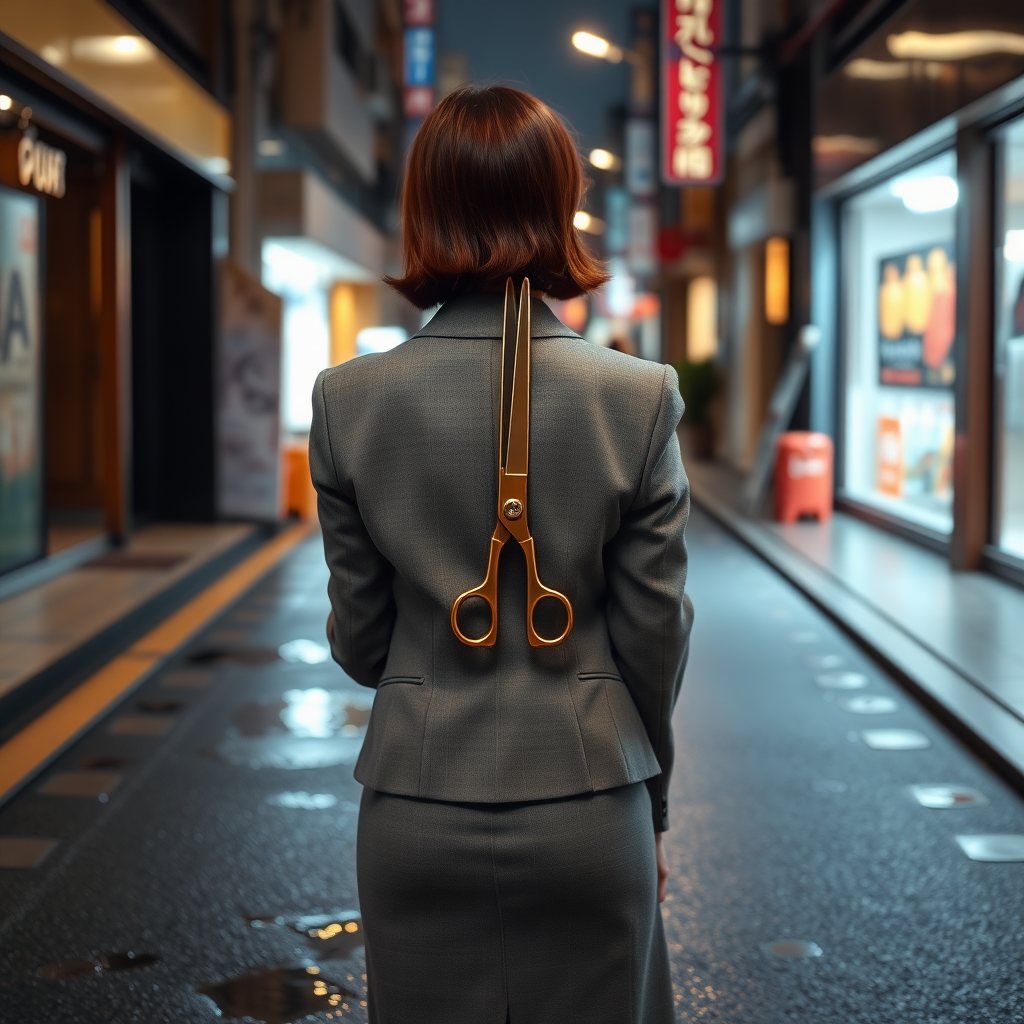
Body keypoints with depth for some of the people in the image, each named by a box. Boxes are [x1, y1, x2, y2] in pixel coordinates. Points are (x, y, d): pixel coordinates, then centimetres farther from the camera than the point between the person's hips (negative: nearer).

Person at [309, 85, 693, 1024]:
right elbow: (655, 633, -4)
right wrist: (652, 805, 11)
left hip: (417, 812, 1)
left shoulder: (348, 399, -7)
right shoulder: (640, 398, -10)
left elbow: (359, 638, 1)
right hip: (587, 811, -1)